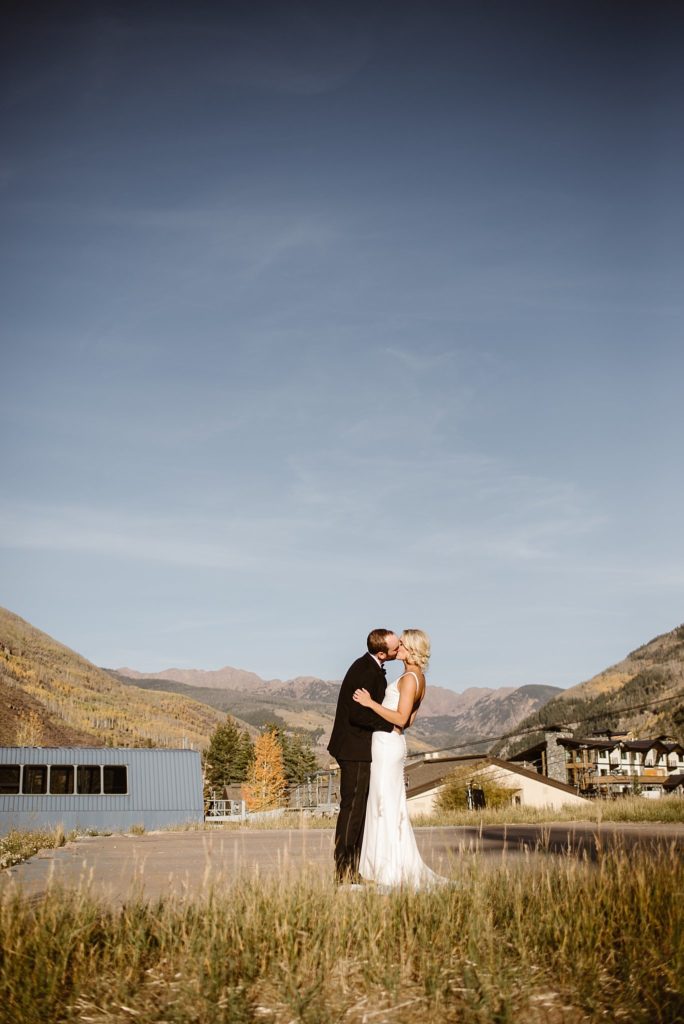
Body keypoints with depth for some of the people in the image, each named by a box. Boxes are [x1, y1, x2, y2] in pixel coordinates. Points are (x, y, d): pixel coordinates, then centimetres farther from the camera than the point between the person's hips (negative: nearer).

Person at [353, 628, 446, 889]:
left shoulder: (409, 678, -15)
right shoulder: (419, 679, 14)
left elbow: (401, 719, -22)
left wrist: (371, 703, -19)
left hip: (388, 745, -10)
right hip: (393, 743, 10)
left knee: (386, 806, -5)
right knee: (389, 806, 13)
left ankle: (393, 871, 0)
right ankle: (397, 867, 17)